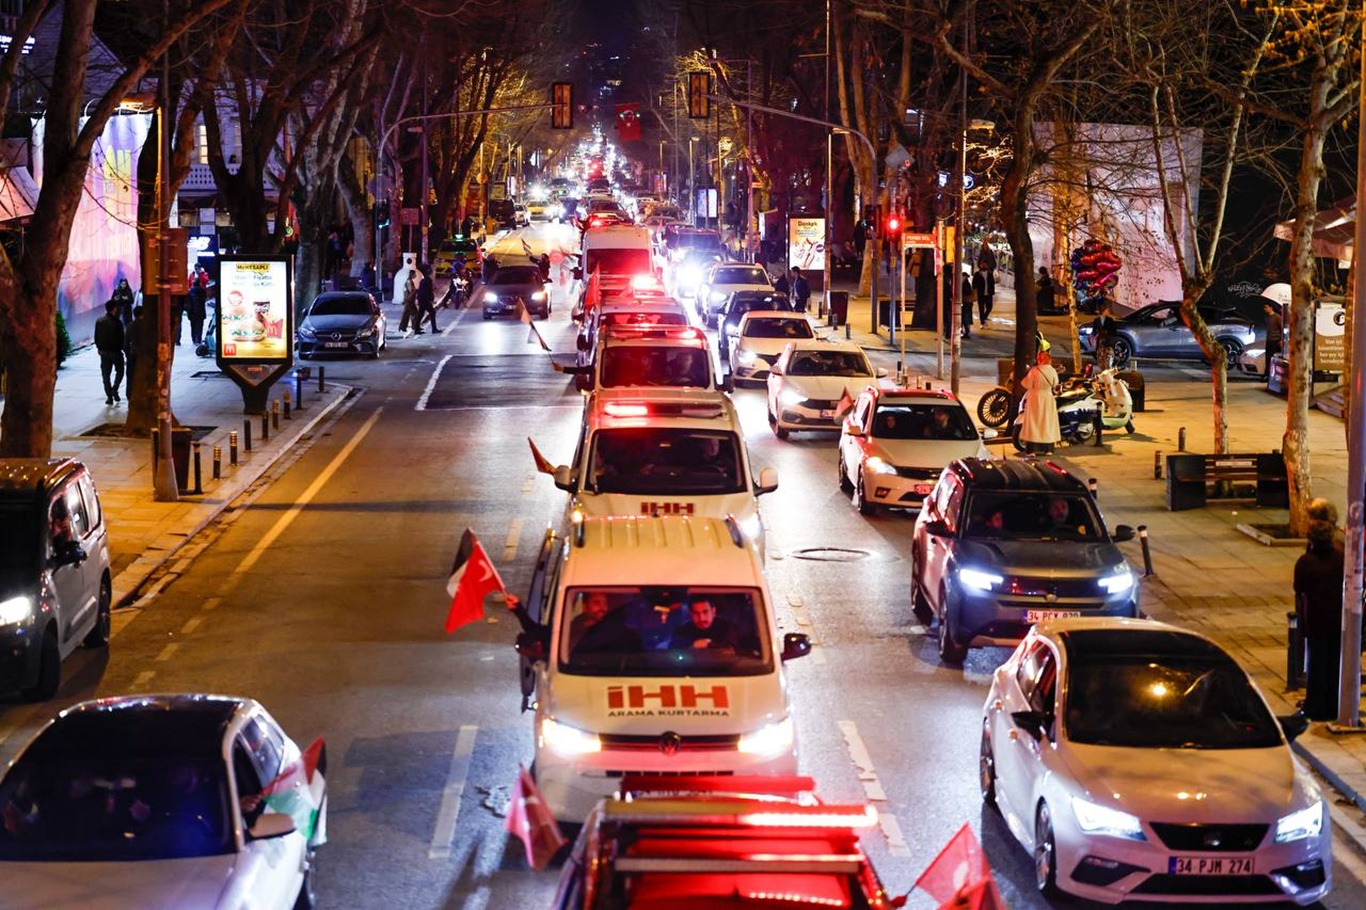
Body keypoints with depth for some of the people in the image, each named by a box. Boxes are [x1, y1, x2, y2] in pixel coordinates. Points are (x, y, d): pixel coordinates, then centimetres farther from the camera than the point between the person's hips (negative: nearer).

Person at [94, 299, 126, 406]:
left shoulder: (99, 321, -1)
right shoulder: (117, 323, -18)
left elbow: (96, 337, 5)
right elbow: (121, 339, -15)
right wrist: (124, 349, 0)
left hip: (103, 352, 4)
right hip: (115, 351, -4)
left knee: (106, 375, 9)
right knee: (119, 371, 17)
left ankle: (109, 396, 6)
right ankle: (114, 389, -1)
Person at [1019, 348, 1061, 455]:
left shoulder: (1034, 371, -15)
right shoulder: (1052, 371, -6)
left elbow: (1027, 385, -10)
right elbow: (1055, 384, 7)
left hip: (1035, 399, -3)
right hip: (1048, 398, 3)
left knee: (1033, 423, 1)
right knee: (1047, 422, 10)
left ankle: (1032, 449, -3)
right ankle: (1048, 449, 11)